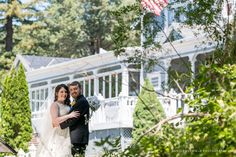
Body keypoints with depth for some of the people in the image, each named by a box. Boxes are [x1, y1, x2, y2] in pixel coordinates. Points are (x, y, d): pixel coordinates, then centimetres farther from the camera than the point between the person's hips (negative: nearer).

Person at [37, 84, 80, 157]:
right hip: (57, 135, -7)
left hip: (66, 136, 7)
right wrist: (69, 116, -22)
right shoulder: (55, 105, -5)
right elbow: (55, 121, -18)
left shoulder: (66, 106, 18)